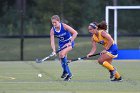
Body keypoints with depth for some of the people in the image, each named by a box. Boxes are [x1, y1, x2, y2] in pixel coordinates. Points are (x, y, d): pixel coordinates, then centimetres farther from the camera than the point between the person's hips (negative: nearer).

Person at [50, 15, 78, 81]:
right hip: (62, 44, 5)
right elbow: (52, 41, -20)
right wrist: (54, 50, -37)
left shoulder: (64, 26, -25)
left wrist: (70, 42, -27)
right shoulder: (52, 30, -15)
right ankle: (69, 74, 18)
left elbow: (75, 33, -24)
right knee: (62, 58, -1)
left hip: (69, 43, -5)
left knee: (62, 54, -27)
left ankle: (65, 71, -15)